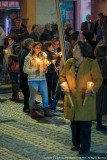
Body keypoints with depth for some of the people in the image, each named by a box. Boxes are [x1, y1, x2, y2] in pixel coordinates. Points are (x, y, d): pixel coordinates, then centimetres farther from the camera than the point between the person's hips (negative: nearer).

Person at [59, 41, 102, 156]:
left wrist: (92, 89, -24)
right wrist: (64, 85, -4)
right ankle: (76, 144, 28)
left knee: (85, 124, -3)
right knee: (74, 123, 13)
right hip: (72, 99, 5)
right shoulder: (69, 63, 8)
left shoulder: (92, 64, -6)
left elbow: (98, 79, -6)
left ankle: (85, 148, 7)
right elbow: (62, 76, 16)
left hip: (85, 100, -5)